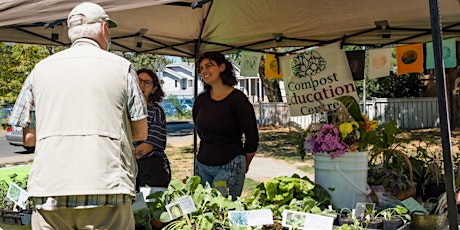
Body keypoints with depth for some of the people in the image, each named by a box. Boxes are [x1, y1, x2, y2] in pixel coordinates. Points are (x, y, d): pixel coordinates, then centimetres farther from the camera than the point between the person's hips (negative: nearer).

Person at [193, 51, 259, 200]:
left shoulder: (237, 99, -10)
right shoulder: (201, 100, 6)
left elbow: (252, 138, -4)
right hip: (202, 164, 5)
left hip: (230, 167, -5)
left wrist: (242, 165, 8)